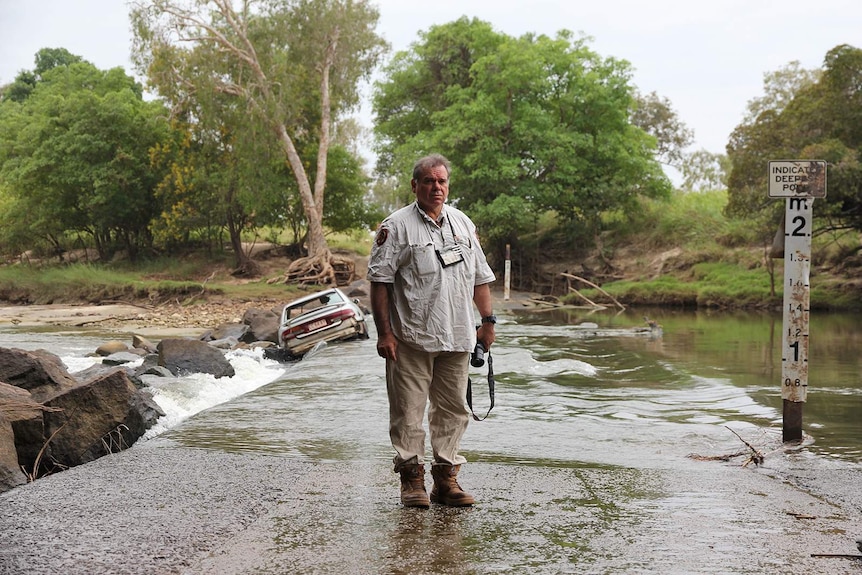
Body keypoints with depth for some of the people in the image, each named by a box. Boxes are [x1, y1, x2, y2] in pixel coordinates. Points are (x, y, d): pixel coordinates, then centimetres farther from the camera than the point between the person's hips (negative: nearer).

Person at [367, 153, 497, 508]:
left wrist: (487, 320, 12)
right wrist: (384, 332, -11)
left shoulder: (463, 223, 15)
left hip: (457, 337, 5)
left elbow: (480, 276, 19)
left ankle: (446, 479, 17)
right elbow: (380, 280, -6)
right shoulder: (397, 226, -2)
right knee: (408, 410, -1)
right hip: (412, 339, -5)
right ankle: (412, 479, 9)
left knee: (453, 409, 8)